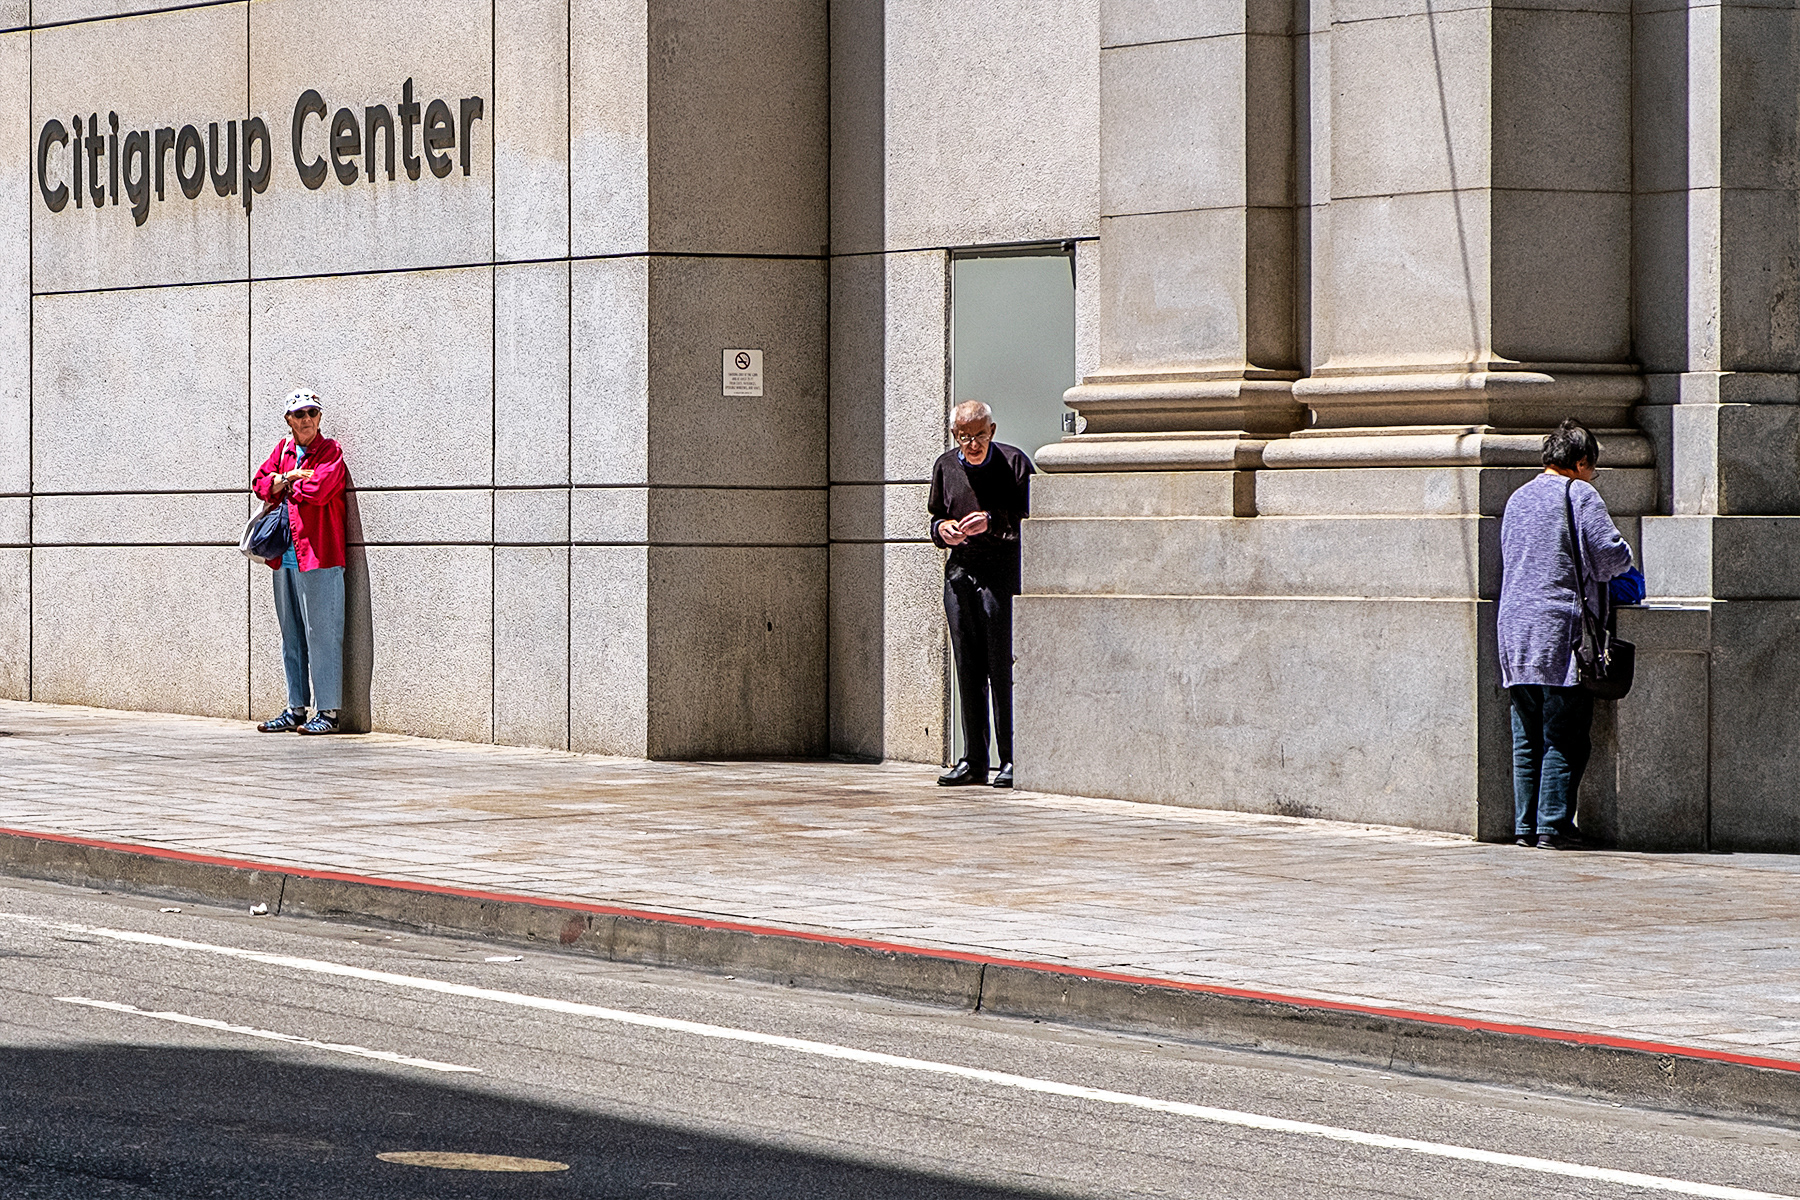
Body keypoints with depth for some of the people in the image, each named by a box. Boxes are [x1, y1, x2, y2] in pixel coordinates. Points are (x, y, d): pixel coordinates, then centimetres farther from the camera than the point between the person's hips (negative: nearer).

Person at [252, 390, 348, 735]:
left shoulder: (330, 451, -3)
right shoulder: (284, 450, 16)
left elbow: (318, 489, -17)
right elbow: (262, 483, 9)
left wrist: (286, 484, 0)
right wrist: (292, 477, -8)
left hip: (318, 556, -7)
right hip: (285, 558, 7)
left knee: (321, 634, -8)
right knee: (291, 638, 11)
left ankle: (328, 712, -6)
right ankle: (296, 709, 18)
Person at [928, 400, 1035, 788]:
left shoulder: (1014, 462, -3)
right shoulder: (945, 465, 11)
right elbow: (935, 519, 21)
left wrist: (992, 523, -20)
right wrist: (942, 530, -2)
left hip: (1002, 571, -5)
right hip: (959, 571, 5)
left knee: (1002, 668, -8)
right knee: (967, 669, 5)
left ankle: (1012, 761, -3)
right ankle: (973, 761, 10)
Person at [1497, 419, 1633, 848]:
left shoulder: (1517, 499, 17)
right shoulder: (1580, 495, -5)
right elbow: (1612, 556, -11)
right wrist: (1621, 562, 14)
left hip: (1514, 628, 7)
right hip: (1561, 633, -7)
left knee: (1527, 739, 10)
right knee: (1564, 737, -4)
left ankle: (1526, 825, 9)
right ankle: (1553, 825, -7)